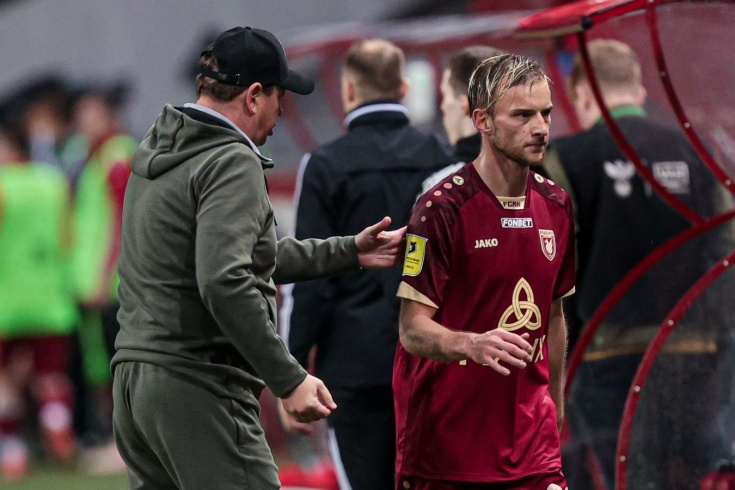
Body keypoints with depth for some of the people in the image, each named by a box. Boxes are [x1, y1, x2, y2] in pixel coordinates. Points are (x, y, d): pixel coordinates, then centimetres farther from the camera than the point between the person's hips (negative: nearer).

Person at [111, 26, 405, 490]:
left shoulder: (157, 153, 18)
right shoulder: (233, 163, -11)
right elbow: (225, 282, -24)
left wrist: (348, 252, 30)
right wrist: (290, 380, -21)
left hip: (133, 379, 9)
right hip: (196, 382, -9)